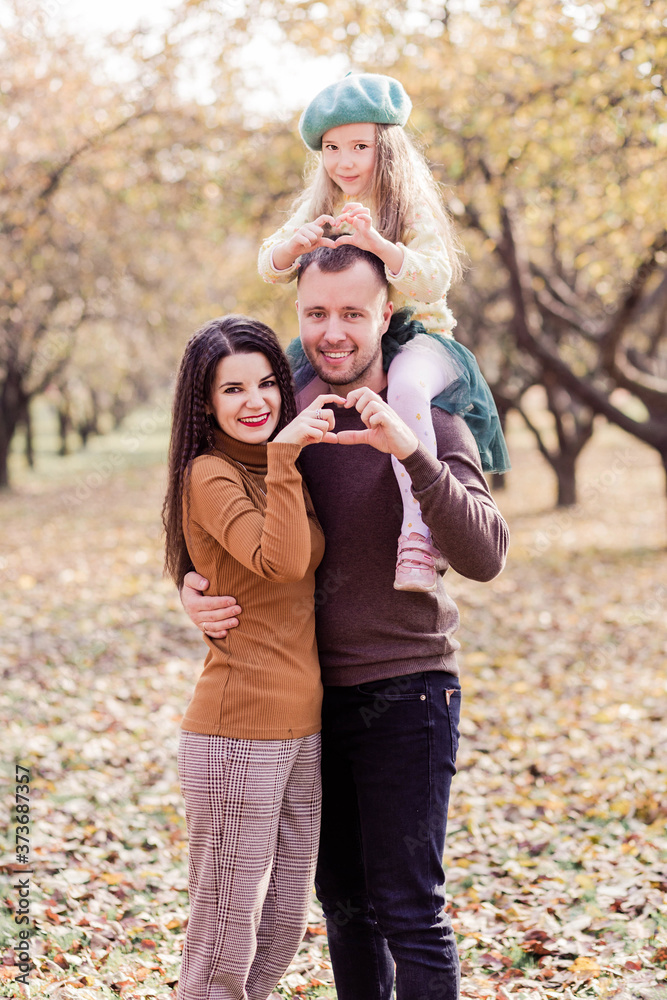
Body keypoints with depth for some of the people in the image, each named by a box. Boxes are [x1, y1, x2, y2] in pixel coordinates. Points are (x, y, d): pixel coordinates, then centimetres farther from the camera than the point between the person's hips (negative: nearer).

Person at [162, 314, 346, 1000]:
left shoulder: (280, 470, 14)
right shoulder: (208, 474, -10)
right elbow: (280, 562, -25)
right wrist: (283, 457, -28)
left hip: (302, 730, 8)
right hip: (238, 732, -8)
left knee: (283, 930, 15)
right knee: (225, 942, -1)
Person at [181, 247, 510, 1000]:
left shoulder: (431, 424, -9)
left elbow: (483, 557, -23)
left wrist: (409, 451, -35)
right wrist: (193, 588, -7)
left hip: (406, 691, -5)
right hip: (318, 694, 5)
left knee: (408, 909, -3)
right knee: (342, 899, 16)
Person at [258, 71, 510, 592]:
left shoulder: (414, 210, -8)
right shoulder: (320, 210, 7)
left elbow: (434, 281, -21)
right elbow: (270, 266, -1)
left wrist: (378, 243, -39)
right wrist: (295, 244, -26)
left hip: (414, 337, -6)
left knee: (406, 386, -38)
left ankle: (417, 533, -43)